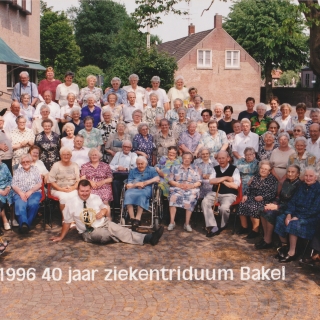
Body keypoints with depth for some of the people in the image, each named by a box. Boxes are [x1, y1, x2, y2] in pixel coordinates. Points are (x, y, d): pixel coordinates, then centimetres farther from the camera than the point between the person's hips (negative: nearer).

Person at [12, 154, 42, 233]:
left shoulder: (35, 169, 18)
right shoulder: (17, 171, 22)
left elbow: (39, 184, 7)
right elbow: (14, 185, 10)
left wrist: (30, 192, -8)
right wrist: (20, 193, -10)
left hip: (34, 192, 0)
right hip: (20, 193, 0)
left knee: (33, 204, -35)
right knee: (20, 205, -34)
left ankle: (28, 223, -29)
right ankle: (24, 224, -50)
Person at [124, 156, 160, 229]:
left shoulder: (151, 170, 20)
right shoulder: (132, 171, 25)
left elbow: (157, 179, -1)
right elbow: (128, 185, 13)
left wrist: (144, 183, -6)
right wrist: (136, 185, -6)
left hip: (146, 189, -2)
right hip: (134, 189, 2)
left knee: (141, 194, -38)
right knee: (128, 194, -33)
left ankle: (138, 219, -41)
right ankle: (132, 219, -38)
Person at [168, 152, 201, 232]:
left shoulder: (195, 170, 20)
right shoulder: (175, 168, 19)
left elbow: (199, 182, 9)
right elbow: (170, 180, 9)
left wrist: (191, 185, -11)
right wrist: (179, 185, -9)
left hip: (191, 189, 0)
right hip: (177, 188, 0)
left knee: (190, 199, -34)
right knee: (173, 197, -33)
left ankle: (187, 223, -31)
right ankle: (172, 222, -29)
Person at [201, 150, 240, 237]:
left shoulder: (234, 169, -3)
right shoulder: (215, 168, 11)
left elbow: (235, 185, -15)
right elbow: (211, 181, -6)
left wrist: (220, 181, -9)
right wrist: (225, 178, -13)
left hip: (229, 194, -4)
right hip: (215, 192, 4)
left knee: (224, 207, -33)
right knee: (204, 202, -24)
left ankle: (222, 227, -2)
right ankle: (213, 227, -23)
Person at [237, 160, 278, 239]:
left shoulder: (272, 180, 1)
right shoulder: (256, 177, 18)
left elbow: (273, 194, -8)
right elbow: (249, 187, 17)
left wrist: (262, 197, -19)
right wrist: (245, 195, -1)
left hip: (264, 200, -6)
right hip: (252, 197, 6)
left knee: (253, 207, -33)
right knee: (242, 204, -21)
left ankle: (255, 230, -22)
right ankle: (244, 227, -7)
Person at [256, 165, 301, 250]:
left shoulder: (299, 185, -14)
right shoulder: (286, 182, 11)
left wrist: (277, 207, -21)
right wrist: (274, 203, -4)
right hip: (280, 204, 8)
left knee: (270, 214, -29)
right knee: (263, 210, -14)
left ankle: (268, 241, -18)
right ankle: (265, 236, -9)